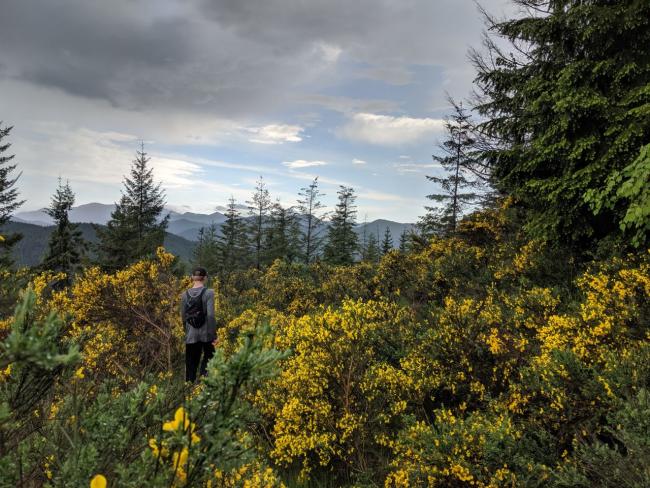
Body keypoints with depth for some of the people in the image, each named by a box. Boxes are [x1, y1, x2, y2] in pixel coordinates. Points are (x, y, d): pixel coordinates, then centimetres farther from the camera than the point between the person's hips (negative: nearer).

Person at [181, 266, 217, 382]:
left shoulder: (185, 294, 3)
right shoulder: (208, 292, -9)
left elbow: (183, 317, 7)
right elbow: (210, 315, -15)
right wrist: (214, 334, -9)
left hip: (191, 335, 3)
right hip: (206, 334, -3)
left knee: (191, 364, 11)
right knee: (208, 360, 10)